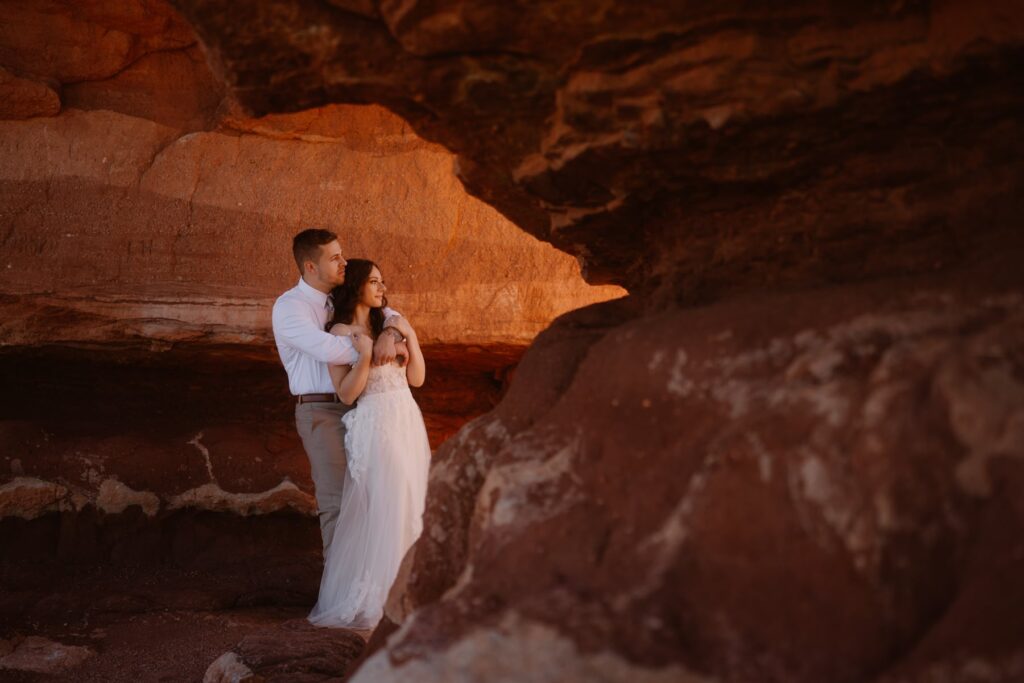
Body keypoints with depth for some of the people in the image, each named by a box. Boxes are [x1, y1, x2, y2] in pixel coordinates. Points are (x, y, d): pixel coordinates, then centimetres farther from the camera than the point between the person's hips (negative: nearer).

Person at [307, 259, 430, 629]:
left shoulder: (388, 324, 12)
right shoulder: (340, 333, -5)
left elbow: (417, 378, 11)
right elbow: (346, 393, -10)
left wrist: (410, 338, -1)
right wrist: (365, 357, -21)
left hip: (409, 421, 6)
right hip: (375, 426, -6)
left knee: (409, 505, 7)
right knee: (378, 511, -5)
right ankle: (368, 595, 8)